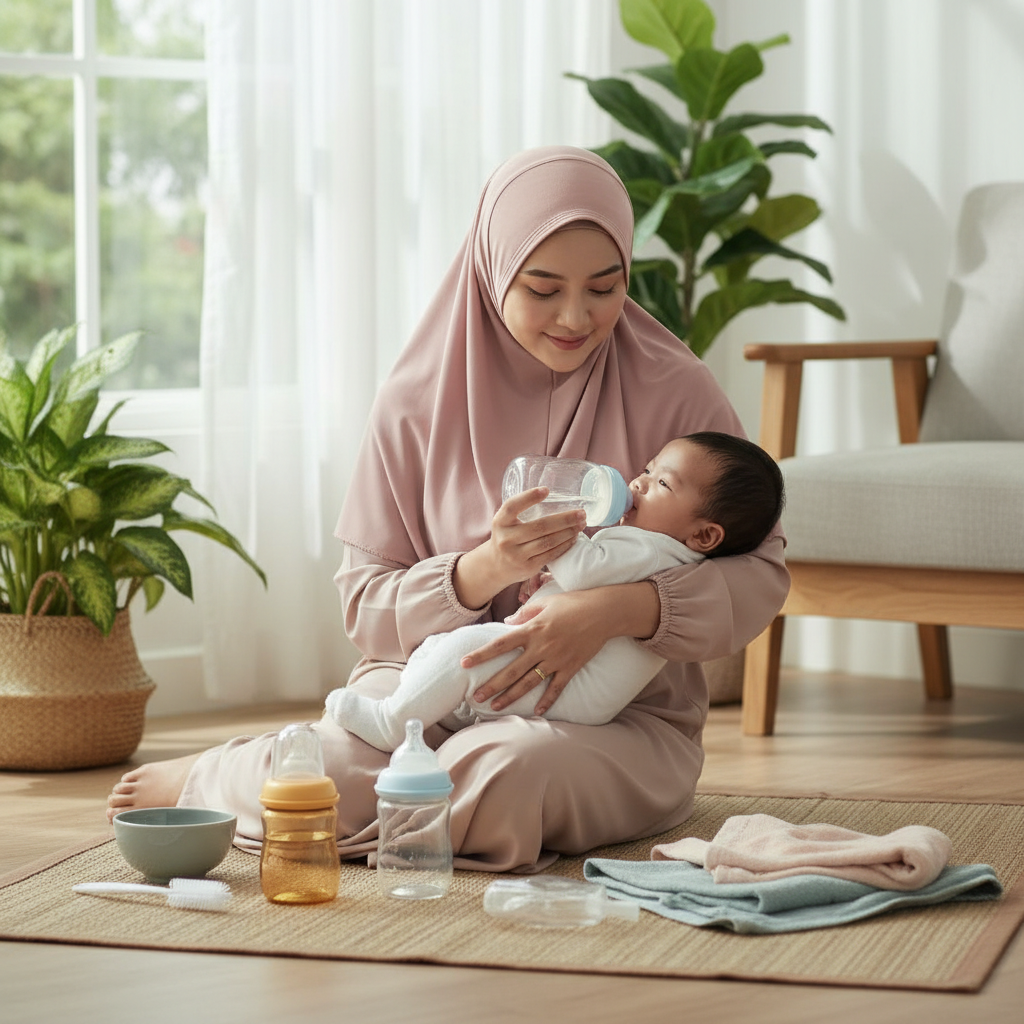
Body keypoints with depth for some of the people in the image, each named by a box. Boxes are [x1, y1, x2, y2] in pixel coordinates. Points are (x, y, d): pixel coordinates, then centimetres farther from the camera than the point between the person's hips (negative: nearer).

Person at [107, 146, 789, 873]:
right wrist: (482, 572, -20)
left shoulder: (674, 392, -3)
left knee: (505, 776, -36)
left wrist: (625, 608, -24)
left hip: (621, 720, 0)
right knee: (335, 764, -33)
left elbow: (759, 574, -6)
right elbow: (367, 607, 0)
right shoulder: (418, 403, 0)